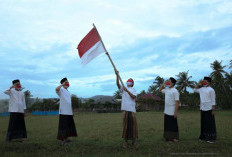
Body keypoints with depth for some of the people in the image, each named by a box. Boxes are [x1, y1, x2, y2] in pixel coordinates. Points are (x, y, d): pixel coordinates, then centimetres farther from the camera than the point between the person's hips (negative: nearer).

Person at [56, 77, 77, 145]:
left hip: (69, 112, 8)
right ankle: (62, 140, 2)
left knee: (69, 125, 13)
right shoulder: (61, 90, -4)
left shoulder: (68, 92, 19)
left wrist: (72, 111, 19)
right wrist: (62, 84, -19)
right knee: (63, 126, -5)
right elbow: (57, 89, -32)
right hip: (63, 112, -8)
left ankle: (66, 139, 24)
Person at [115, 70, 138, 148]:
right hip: (125, 109, 0)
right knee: (125, 124, 0)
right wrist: (117, 75, -18)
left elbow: (133, 97, -6)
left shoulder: (133, 90, 13)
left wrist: (127, 90, -15)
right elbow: (117, 84, -6)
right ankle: (125, 140, 9)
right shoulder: (123, 88, 12)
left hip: (132, 109, 1)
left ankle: (134, 140, 9)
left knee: (133, 124, -1)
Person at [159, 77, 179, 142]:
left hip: (172, 112, -7)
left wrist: (175, 112, -19)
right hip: (166, 111, 7)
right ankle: (169, 137, 23)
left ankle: (175, 138, 14)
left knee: (173, 125, 3)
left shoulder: (175, 91, -12)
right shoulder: (166, 90, 9)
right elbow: (160, 90, 27)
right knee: (167, 125, 12)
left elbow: (177, 102, -15)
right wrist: (163, 84, 10)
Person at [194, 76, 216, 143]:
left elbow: (213, 101, -8)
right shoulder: (202, 89, 11)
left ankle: (211, 138, 7)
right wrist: (198, 84, 13)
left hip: (209, 109, -7)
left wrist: (213, 110, -12)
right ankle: (204, 136, 23)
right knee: (203, 123, 12)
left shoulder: (211, 90, -8)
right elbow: (195, 90, 27)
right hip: (202, 109, 7)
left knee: (210, 123, -2)